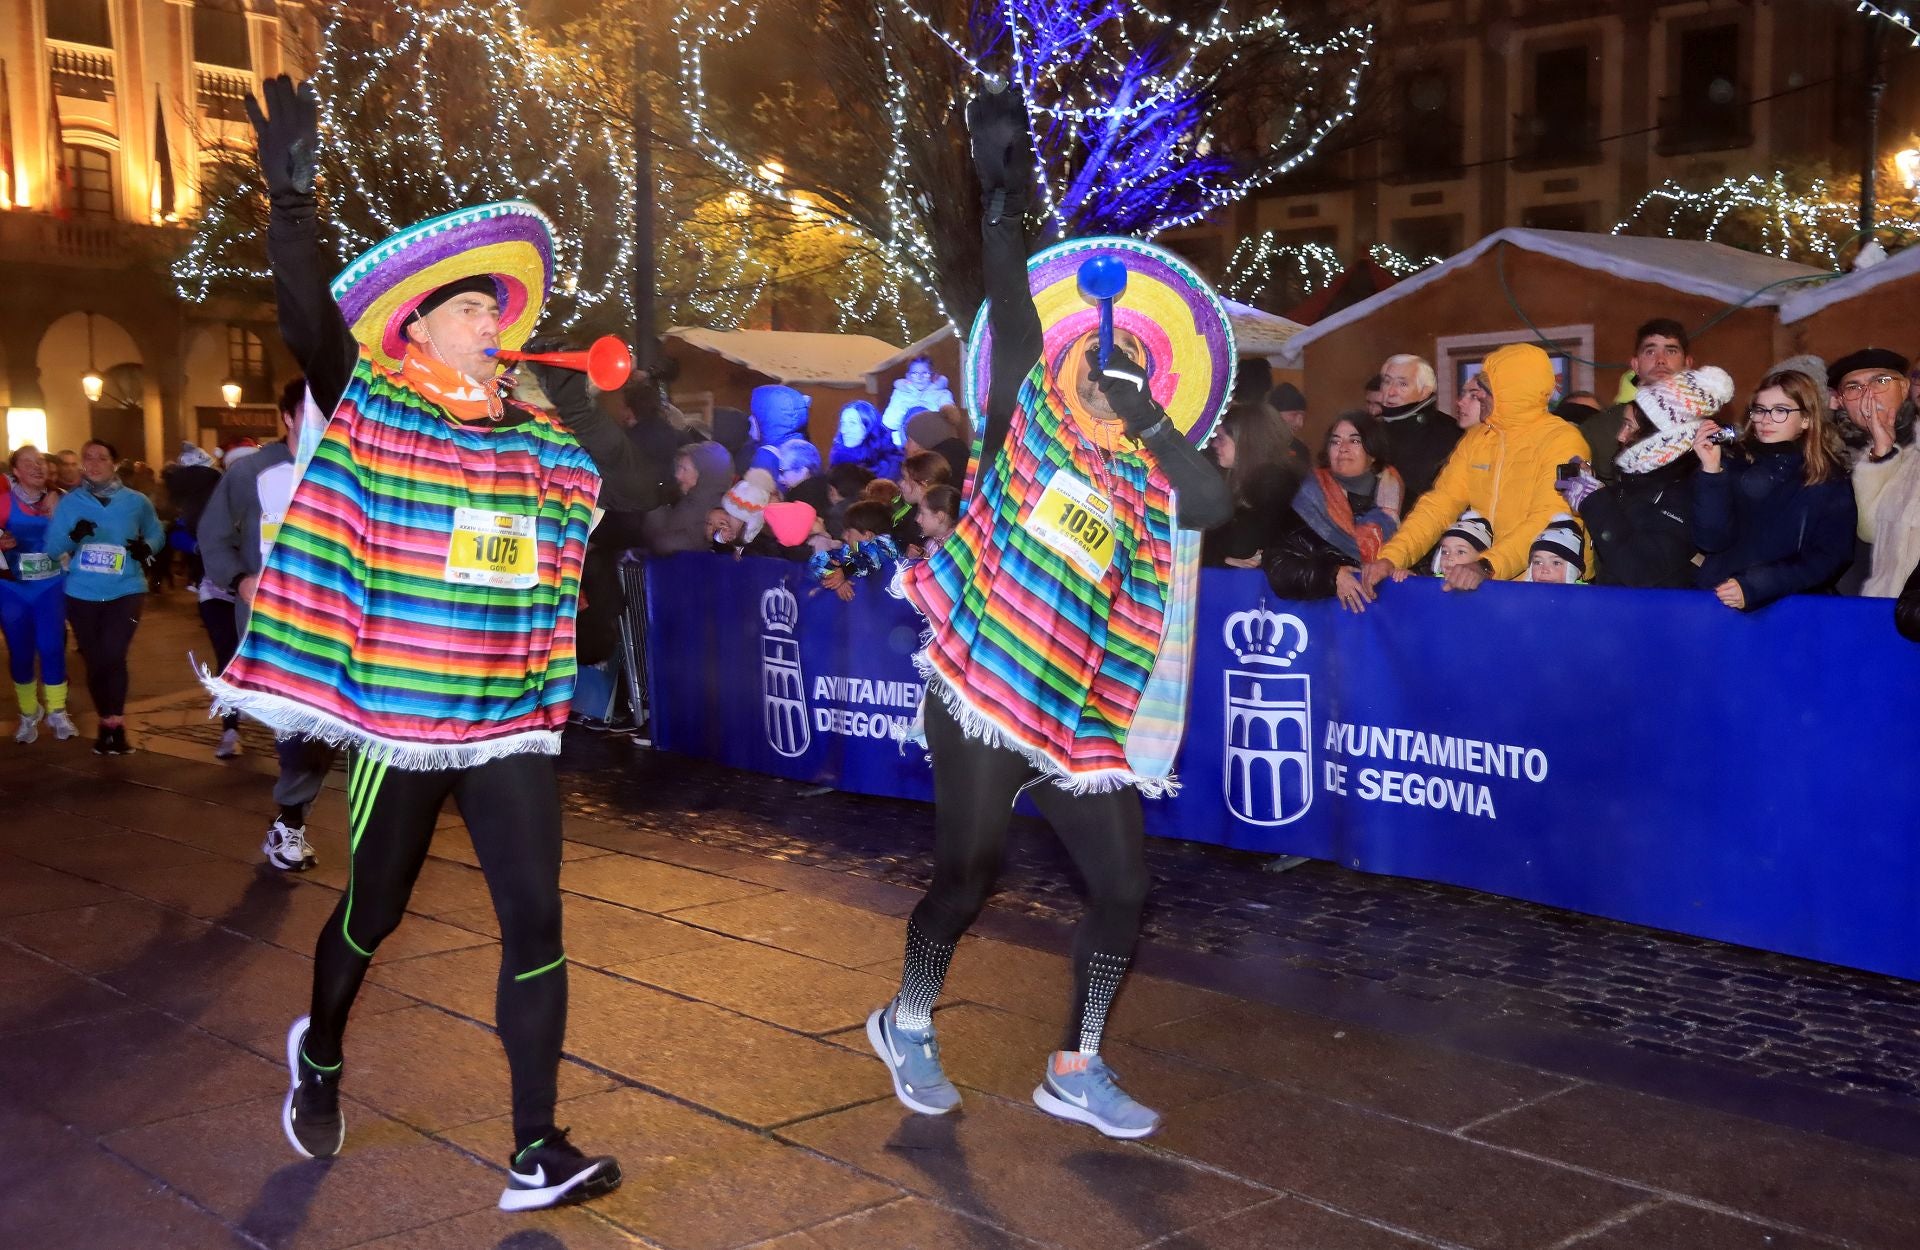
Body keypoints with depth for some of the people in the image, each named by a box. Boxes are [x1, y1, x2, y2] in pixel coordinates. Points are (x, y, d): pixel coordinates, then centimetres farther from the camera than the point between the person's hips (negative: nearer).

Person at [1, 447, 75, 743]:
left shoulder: (57, 500, 0)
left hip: (51, 588, 1)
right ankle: (28, 714, 20)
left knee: (52, 649, -3)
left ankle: (56, 712, 11)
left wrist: (55, 514, -15)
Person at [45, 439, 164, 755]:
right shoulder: (68, 502, 1)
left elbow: (156, 533, 12)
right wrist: (72, 536, -24)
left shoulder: (136, 502, -1)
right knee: (95, 662, 8)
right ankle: (111, 723, 24)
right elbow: (51, 548, -3)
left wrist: (146, 547, -11)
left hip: (126, 590, -2)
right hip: (81, 593, 2)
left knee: (113, 656, -17)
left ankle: (113, 725, -5)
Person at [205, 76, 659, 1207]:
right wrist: (293, 196, -32)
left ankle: (538, 1154, 4)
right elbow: (311, 320, -19)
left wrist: (593, 416, -6)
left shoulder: (545, 442, 7)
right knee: (373, 915, 14)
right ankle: (320, 1054, 46)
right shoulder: (376, 414, -4)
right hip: (399, 722, -3)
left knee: (537, 921, -4)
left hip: (513, 725, 3)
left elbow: (643, 494, 8)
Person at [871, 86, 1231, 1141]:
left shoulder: (1144, 485, 8)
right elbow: (1012, 318, -10)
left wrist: (1145, 413, -12)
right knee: (964, 882, 3)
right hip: (984, 701, -4)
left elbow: (1217, 502, -13)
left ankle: (1075, 1073, 20)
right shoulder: (1029, 428, 1)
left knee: (1125, 889, 3)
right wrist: (1003, 200, -17)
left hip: (1078, 723, 5)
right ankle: (906, 1026, 31)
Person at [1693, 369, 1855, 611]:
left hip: (1791, 606, -3)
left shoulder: (1831, 481, 7)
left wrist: (1754, 588, -13)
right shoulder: (1733, 465, 8)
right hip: (1715, 599, 3)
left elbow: (1827, 559, -1)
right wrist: (1711, 471, -11)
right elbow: (1711, 541, -1)